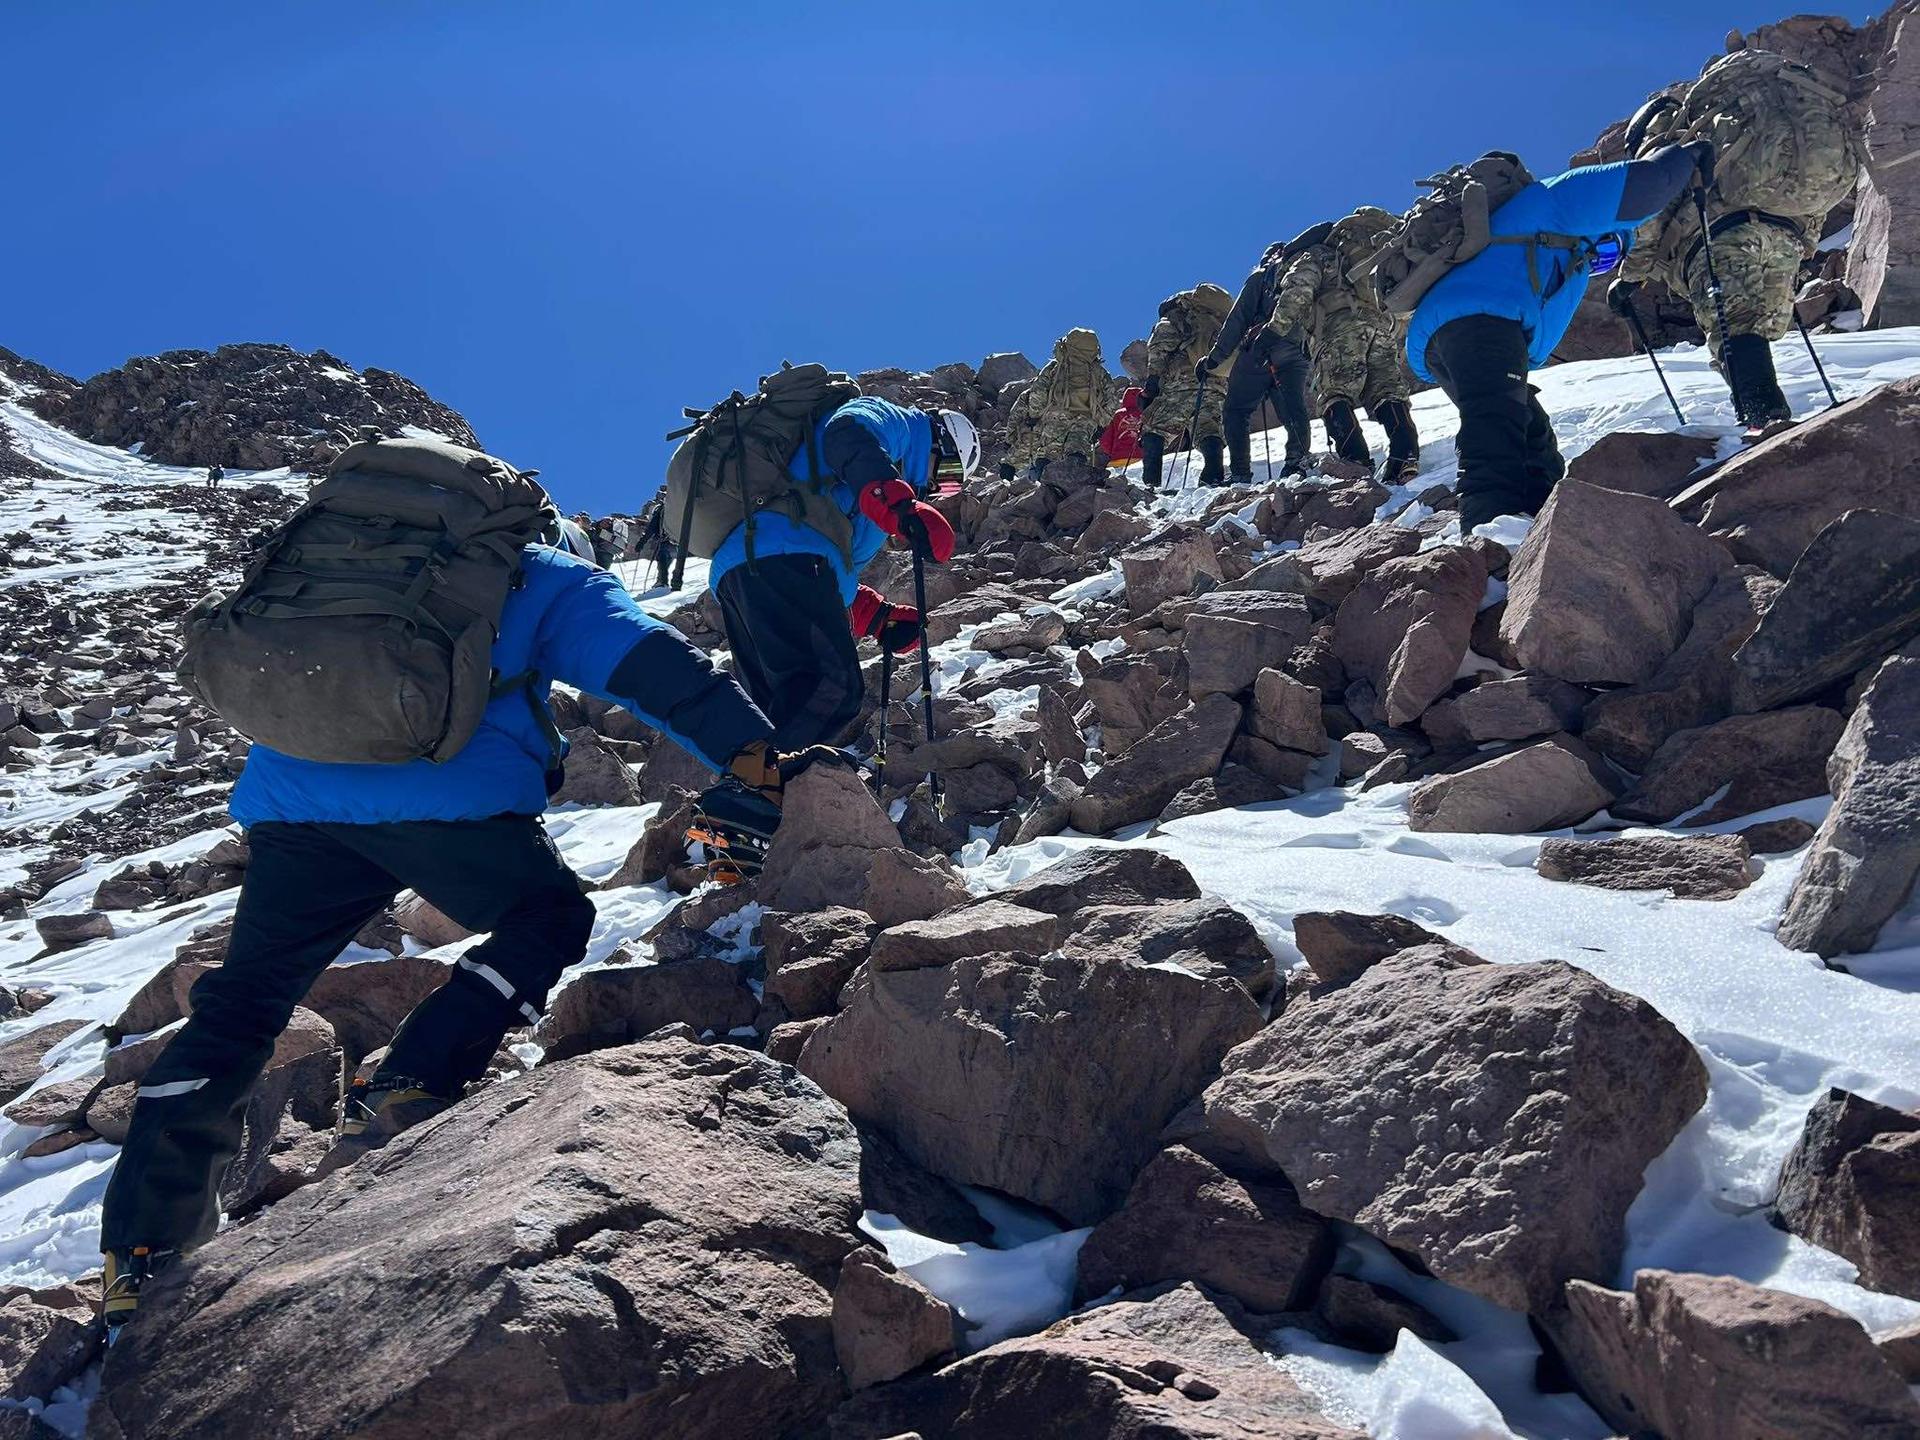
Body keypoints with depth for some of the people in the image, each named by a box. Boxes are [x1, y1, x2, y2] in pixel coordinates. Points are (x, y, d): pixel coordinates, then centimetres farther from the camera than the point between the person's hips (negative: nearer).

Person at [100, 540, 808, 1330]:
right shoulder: (546, 579, 19)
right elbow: (651, 664, 6)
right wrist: (755, 756, 1)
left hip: (292, 791, 6)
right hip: (448, 793, -5)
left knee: (239, 1002, 16)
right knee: (550, 918, 14)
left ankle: (143, 1246, 17)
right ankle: (404, 1092, -1)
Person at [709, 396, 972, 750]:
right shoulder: (889, 418, 15)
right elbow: (848, 433, -13)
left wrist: (882, 618, 31)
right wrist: (904, 508, -23)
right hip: (784, 557, -10)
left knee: (779, 708, 11)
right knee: (834, 689, -22)